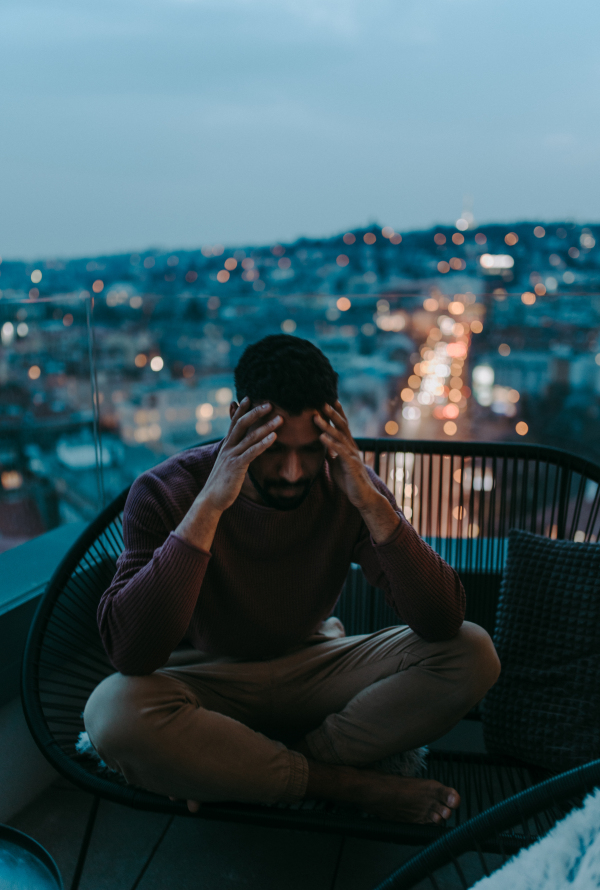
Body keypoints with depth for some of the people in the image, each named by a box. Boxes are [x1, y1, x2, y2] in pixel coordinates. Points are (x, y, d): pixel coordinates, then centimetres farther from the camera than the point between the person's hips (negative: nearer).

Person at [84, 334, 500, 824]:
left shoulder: (347, 487, -13)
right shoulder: (164, 493, -20)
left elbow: (443, 622, -20)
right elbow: (130, 653, -33)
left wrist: (372, 504, -33)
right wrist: (208, 506, -40)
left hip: (314, 666, 3)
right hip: (211, 682, -2)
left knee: (473, 654, -18)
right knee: (113, 712, -36)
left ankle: (245, 774, -15)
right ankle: (348, 783, -17)